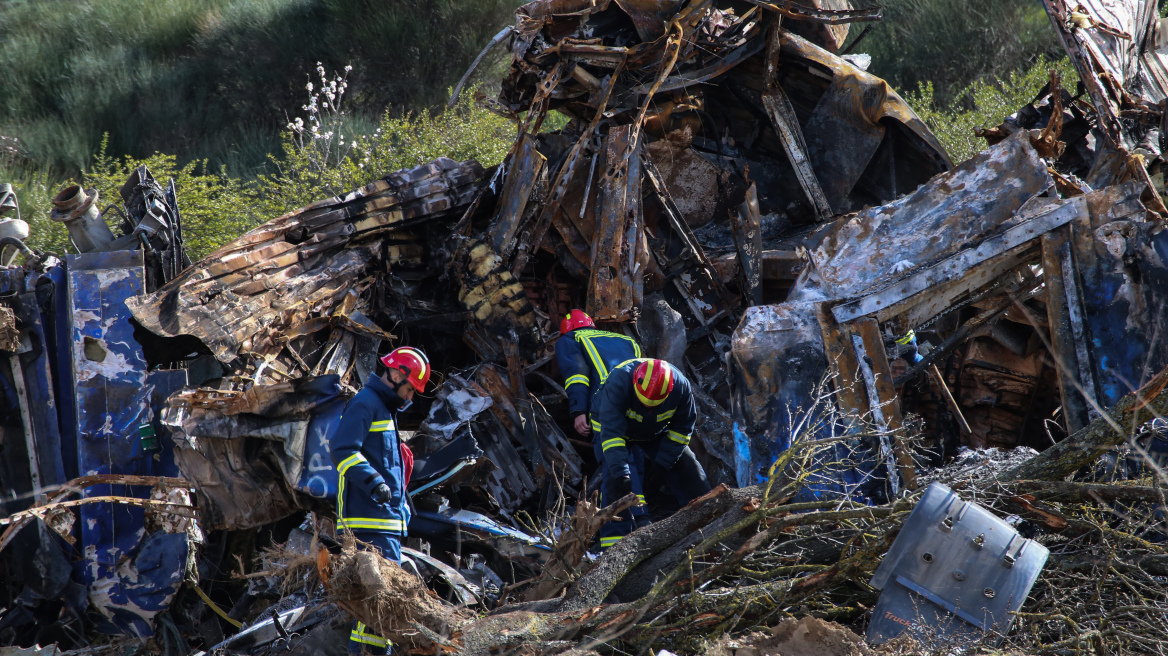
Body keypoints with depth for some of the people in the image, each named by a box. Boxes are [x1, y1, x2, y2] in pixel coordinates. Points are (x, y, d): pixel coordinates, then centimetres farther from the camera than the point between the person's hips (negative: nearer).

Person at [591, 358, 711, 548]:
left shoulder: (681, 386, -29)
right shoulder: (618, 382, -41)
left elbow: (682, 427, -13)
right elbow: (611, 431, -43)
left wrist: (662, 461, -18)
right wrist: (620, 471, -50)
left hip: (656, 433, 4)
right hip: (615, 430, -4)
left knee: (689, 472, 1)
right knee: (617, 484, -23)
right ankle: (613, 545, -21)